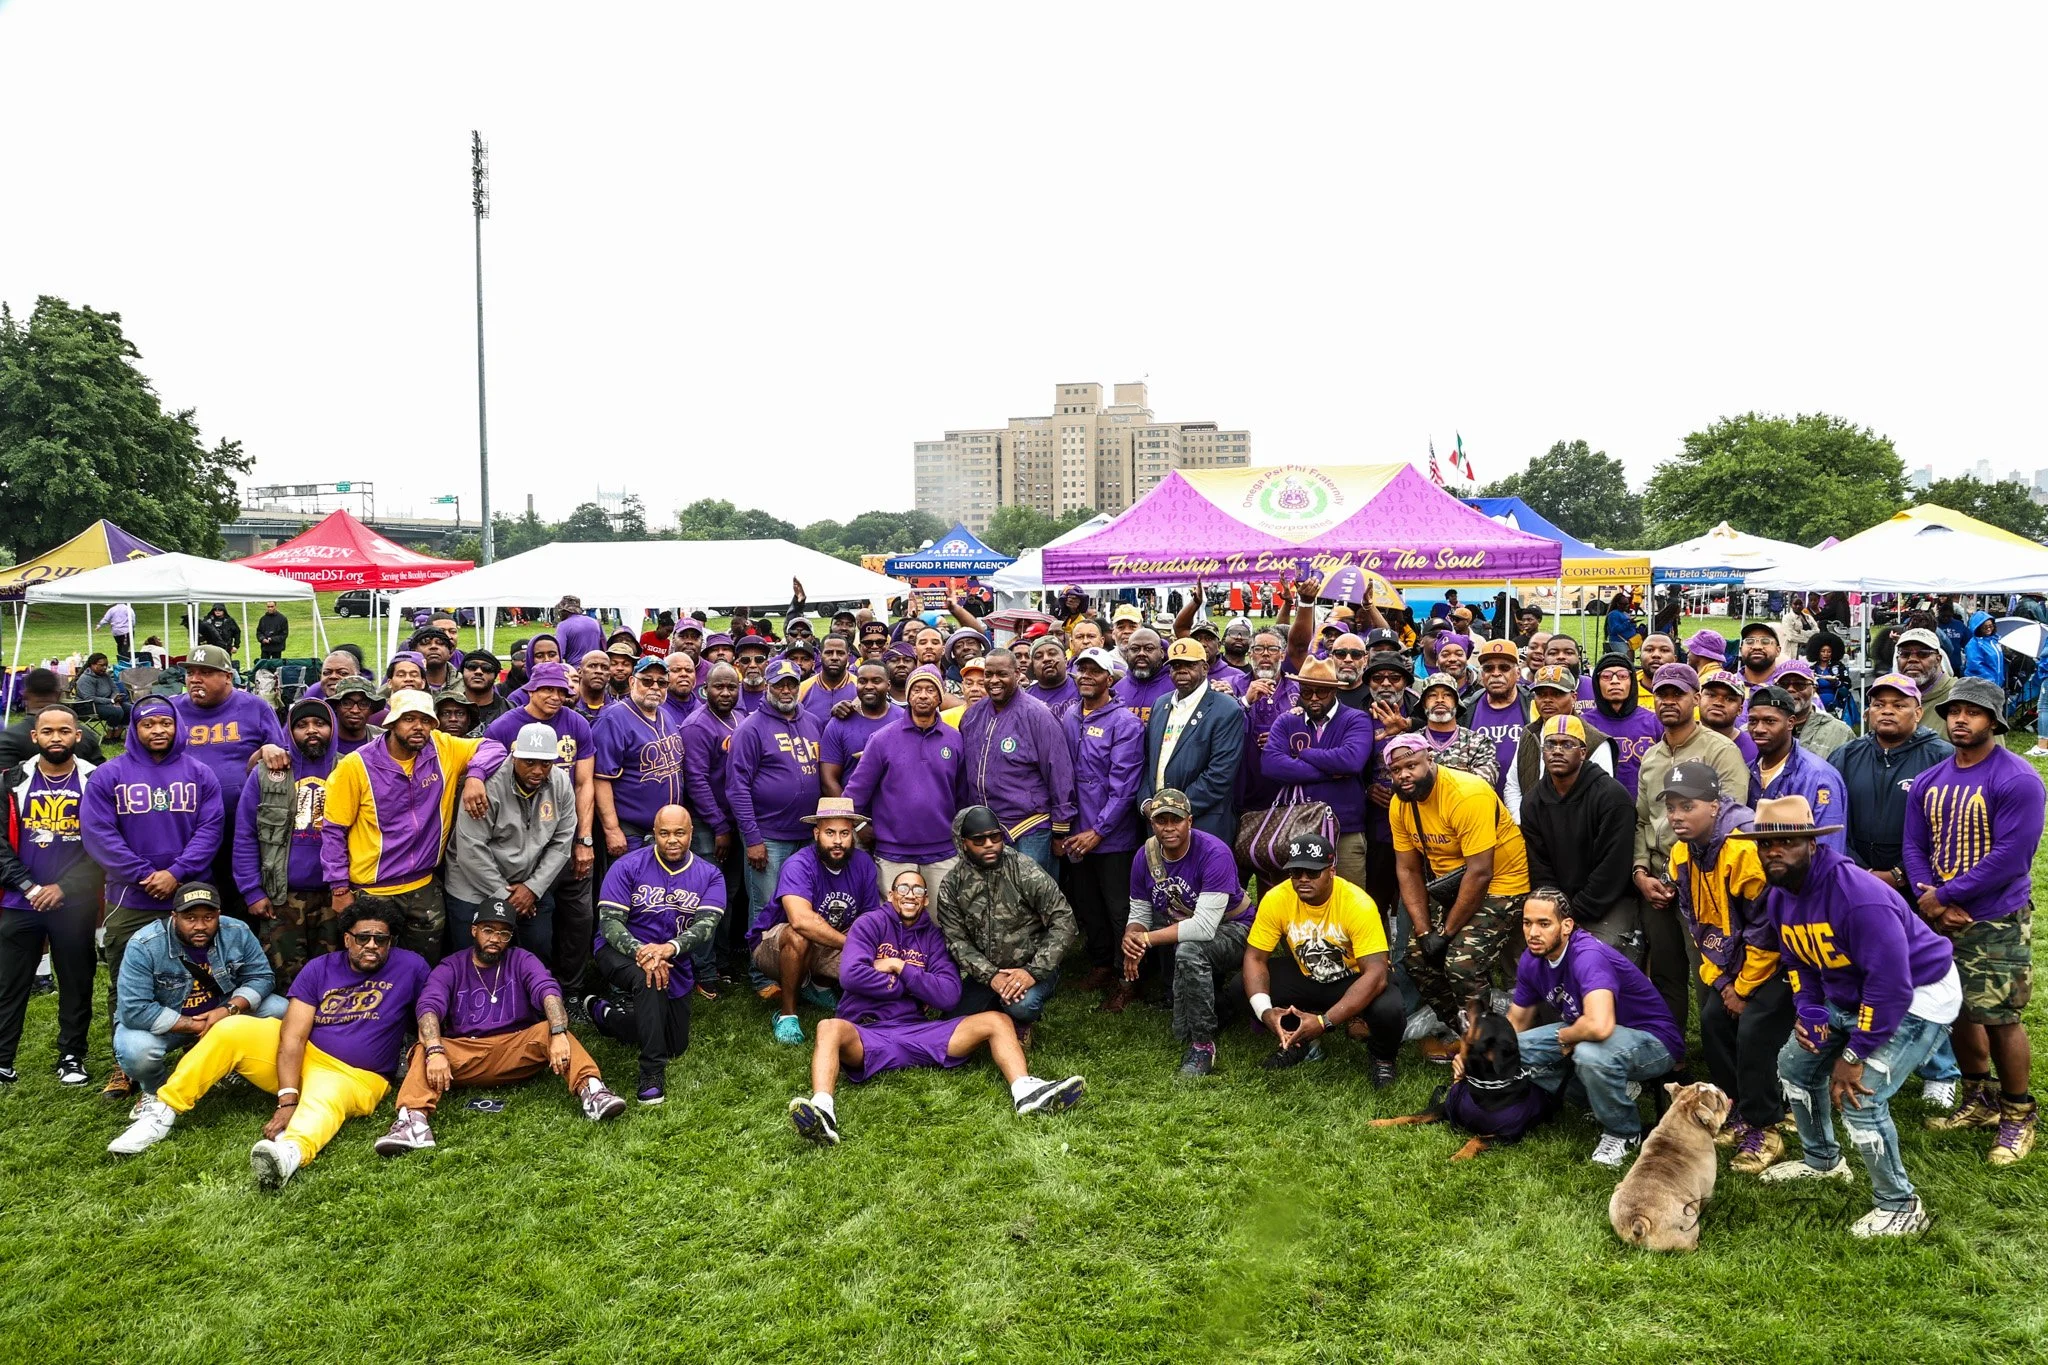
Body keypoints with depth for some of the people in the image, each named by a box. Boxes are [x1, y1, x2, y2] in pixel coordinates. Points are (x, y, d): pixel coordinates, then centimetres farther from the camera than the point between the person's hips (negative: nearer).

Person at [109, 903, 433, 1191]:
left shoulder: (410, 967, -4)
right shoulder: (320, 969, -2)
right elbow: (293, 1037, -11)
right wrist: (287, 1099, -23)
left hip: (353, 1078, -4)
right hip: (297, 1057, 4)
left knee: (323, 1100, -40)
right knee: (231, 1029, -17)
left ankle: (290, 1151, -74)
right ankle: (163, 1111, -12)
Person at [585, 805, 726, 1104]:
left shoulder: (710, 875, -7)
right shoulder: (628, 867, -12)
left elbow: (707, 924, -21)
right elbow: (609, 921, -18)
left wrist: (668, 948, -40)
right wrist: (640, 951, -37)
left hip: (675, 963, 4)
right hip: (619, 953, -4)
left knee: (677, 1046, 13)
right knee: (648, 977, -40)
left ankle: (604, 1013, 36)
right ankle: (652, 1073, -30)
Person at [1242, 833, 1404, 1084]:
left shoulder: (1358, 904, -29)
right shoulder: (1275, 900, -20)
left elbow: (1376, 974, -34)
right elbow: (1255, 958, -14)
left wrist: (1324, 1021, -42)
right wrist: (1265, 1011, -33)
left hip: (1356, 979, -4)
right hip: (1306, 976, 4)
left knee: (1388, 1011, -36)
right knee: (1241, 988, -19)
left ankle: (1382, 1059, 2)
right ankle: (1300, 1042, 9)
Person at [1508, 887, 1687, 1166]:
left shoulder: (1588, 956, -32)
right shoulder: (1531, 960, -5)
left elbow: (1599, 1027, -47)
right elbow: (1516, 1022, 9)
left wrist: (1564, 1036, -24)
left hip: (1654, 1041, -8)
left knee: (1590, 1053, -39)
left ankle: (1625, 1133, -9)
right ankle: (1613, 1092, 6)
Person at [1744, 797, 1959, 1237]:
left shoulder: (1858, 896, -33)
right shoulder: (1779, 897, -5)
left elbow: (1891, 985, -32)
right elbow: (1799, 962, 11)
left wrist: (1854, 1055, -26)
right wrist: (1807, 1011, -8)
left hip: (1917, 995, -9)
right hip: (1848, 996, 9)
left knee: (1861, 1097, -18)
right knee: (1795, 1064, 14)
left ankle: (1901, 1208, 4)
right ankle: (1822, 1159, 38)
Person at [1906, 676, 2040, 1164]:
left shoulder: (2017, 780, -14)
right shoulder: (1928, 782, 6)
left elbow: (2010, 856, -19)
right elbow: (1915, 846, 6)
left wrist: (1943, 896, -16)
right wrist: (1928, 898, -12)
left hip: (1997, 921, -6)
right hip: (1942, 920, 6)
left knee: (2000, 1018, -2)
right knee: (1961, 1010, 16)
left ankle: (2017, 1115, 17)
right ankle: (1978, 1100, 33)